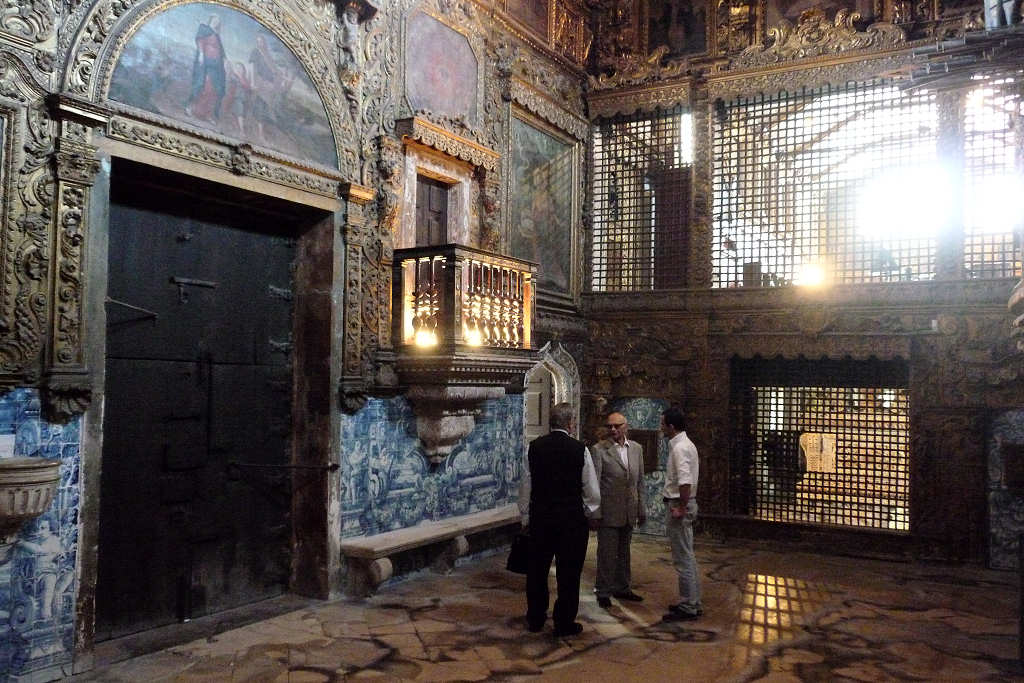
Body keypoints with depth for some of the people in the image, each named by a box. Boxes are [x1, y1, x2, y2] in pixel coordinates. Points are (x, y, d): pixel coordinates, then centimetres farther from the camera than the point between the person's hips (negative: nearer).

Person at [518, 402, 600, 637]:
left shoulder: (534, 447, -3)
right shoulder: (580, 450, -10)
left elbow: (525, 486, 3)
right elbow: (592, 491, -4)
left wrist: (526, 517, 14)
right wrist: (592, 516, 13)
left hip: (540, 518, 3)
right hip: (572, 520, -3)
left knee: (537, 570, 15)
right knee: (568, 573, 8)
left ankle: (535, 619, 28)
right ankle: (564, 624, 15)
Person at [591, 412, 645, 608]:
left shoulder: (636, 448, 7)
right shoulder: (600, 450, -9)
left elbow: (640, 481, 12)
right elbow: (594, 481, -11)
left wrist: (641, 509, 11)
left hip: (629, 512, 5)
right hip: (608, 511, -5)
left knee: (623, 552, 17)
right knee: (606, 553, 2)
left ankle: (622, 588, 31)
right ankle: (603, 592, 15)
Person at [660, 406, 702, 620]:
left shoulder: (679, 448, -20)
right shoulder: (686, 444, 13)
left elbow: (685, 482, -30)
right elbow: (697, 465, 29)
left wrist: (681, 508, -23)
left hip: (678, 505, -11)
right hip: (683, 503, 11)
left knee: (683, 559, -3)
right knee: (687, 556, 17)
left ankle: (688, 607, 4)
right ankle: (693, 602, 26)